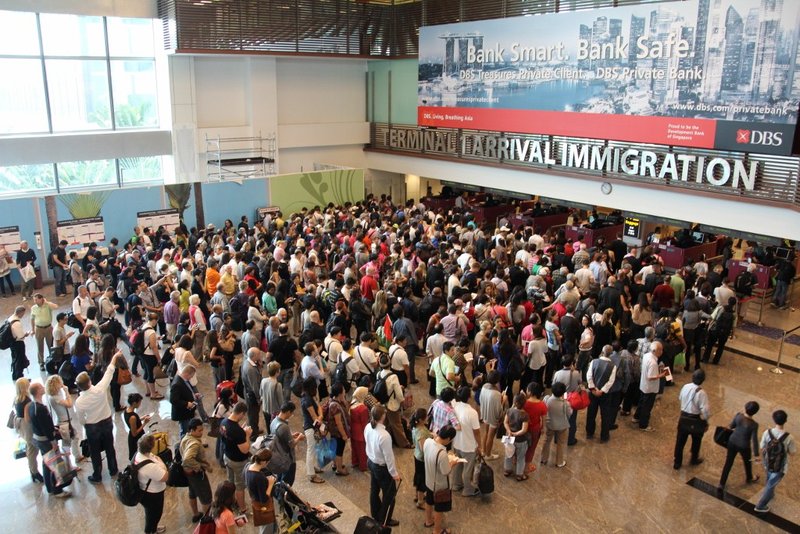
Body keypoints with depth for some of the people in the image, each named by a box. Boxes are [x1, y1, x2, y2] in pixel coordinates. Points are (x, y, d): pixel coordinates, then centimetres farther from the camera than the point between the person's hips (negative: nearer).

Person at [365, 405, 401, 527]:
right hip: (382, 467, -8)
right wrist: (394, 473, -13)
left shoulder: (368, 427, -12)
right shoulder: (384, 435, -36)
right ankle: (385, 520, 33)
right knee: (390, 493, 16)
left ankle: (375, 515, 48)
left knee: (374, 490, 27)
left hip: (371, 461, 8)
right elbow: (388, 456, -26)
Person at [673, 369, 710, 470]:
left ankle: (677, 463, 23)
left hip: (683, 417, 4)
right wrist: (706, 422, -9)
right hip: (696, 420, -4)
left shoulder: (685, 387, -7)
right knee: (696, 441, 23)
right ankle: (694, 460, 42)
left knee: (680, 441, 14)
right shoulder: (701, 393, -24)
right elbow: (705, 410, -23)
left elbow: (680, 398, 9)